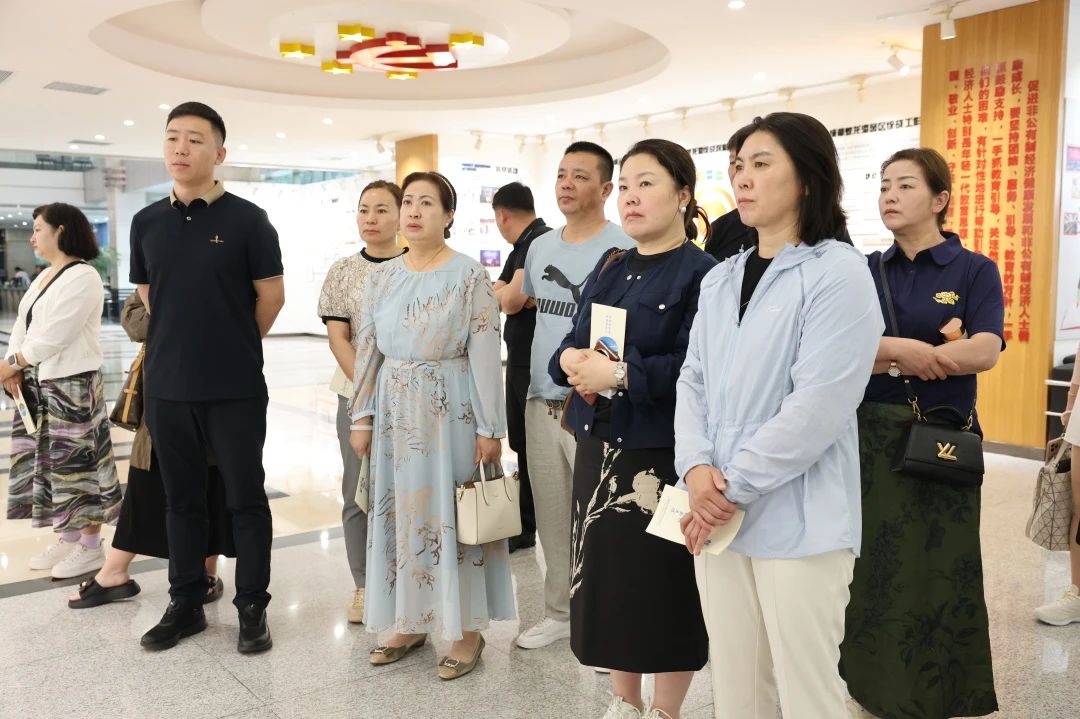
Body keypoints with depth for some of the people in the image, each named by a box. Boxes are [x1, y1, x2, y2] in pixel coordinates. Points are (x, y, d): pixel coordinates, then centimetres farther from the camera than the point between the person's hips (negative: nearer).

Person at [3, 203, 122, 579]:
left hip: (72, 385, -9)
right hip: (38, 385, 9)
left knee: (77, 462, -3)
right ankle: (68, 538, 24)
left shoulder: (83, 277, -13)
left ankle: (91, 546, 7)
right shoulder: (43, 277, 16)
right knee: (48, 462, 13)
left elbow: (55, 335, -19)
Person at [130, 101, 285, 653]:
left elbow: (272, 295, -2)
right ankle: (185, 603, 27)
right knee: (181, 498, 13)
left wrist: (235, 348, 8)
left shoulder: (247, 220, -6)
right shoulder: (146, 222, 7)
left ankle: (252, 607, 17)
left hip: (235, 388, -4)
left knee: (245, 497, 4)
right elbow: (147, 295, 17)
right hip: (166, 386, 4)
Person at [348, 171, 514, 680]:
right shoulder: (383, 276, 7)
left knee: (451, 513, 2)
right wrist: (362, 416, 6)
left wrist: (490, 427, -11)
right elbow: (368, 350, 9)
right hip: (395, 408, 5)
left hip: (450, 409, -5)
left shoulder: (470, 275, -7)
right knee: (399, 512, 10)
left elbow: (485, 355, -9)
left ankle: (467, 631, 16)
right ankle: (408, 622, 26)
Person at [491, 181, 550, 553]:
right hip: (520, 358, 10)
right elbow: (494, 296, 17)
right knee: (522, 443, 17)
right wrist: (509, 293, -2)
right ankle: (525, 526, 29)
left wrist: (503, 293, -1)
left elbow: (511, 300, -20)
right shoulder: (522, 247, 15)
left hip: (537, 364, -10)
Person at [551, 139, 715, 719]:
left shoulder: (702, 273, -9)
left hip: (662, 453, -7)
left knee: (666, 583, 4)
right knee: (607, 573, 14)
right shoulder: (609, 268, 13)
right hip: (599, 444, 7)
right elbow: (571, 345, 11)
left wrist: (621, 375, -24)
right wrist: (572, 361, -11)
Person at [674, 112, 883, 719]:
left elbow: (817, 407, -17)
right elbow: (693, 381, 9)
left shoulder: (839, 272, -9)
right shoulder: (720, 280, 13)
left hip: (798, 521, -6)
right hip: (718, 514, 6)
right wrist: (697, 468, -9)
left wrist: (733, 488, -14)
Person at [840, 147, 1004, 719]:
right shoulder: (866, 272, 8)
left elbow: (984, 351, -17)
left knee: (937, 572, 7)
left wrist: (878, 356, -17)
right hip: (869, 439, 3)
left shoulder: (974, 270, -1)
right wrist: (904, 349, -21)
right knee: (873, 568, 10)